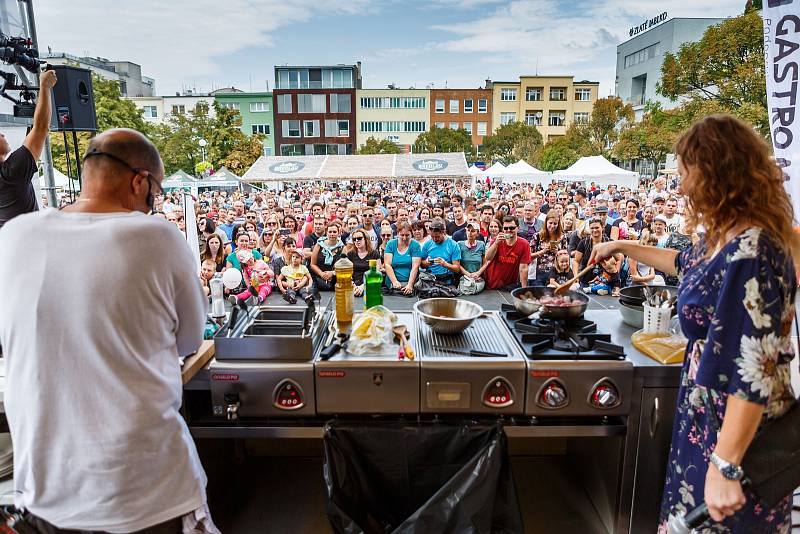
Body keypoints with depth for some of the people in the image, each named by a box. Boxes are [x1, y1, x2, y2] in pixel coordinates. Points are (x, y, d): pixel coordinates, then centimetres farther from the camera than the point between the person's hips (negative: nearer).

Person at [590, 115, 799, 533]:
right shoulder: (725, 238, 2)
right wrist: (623, 246, 28)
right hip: (708, 413, 9)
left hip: (735, 428, -9)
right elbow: (687, 264, 24)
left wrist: (725, 466, -26)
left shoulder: (751, 252, -28)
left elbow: (756, 369, -30)